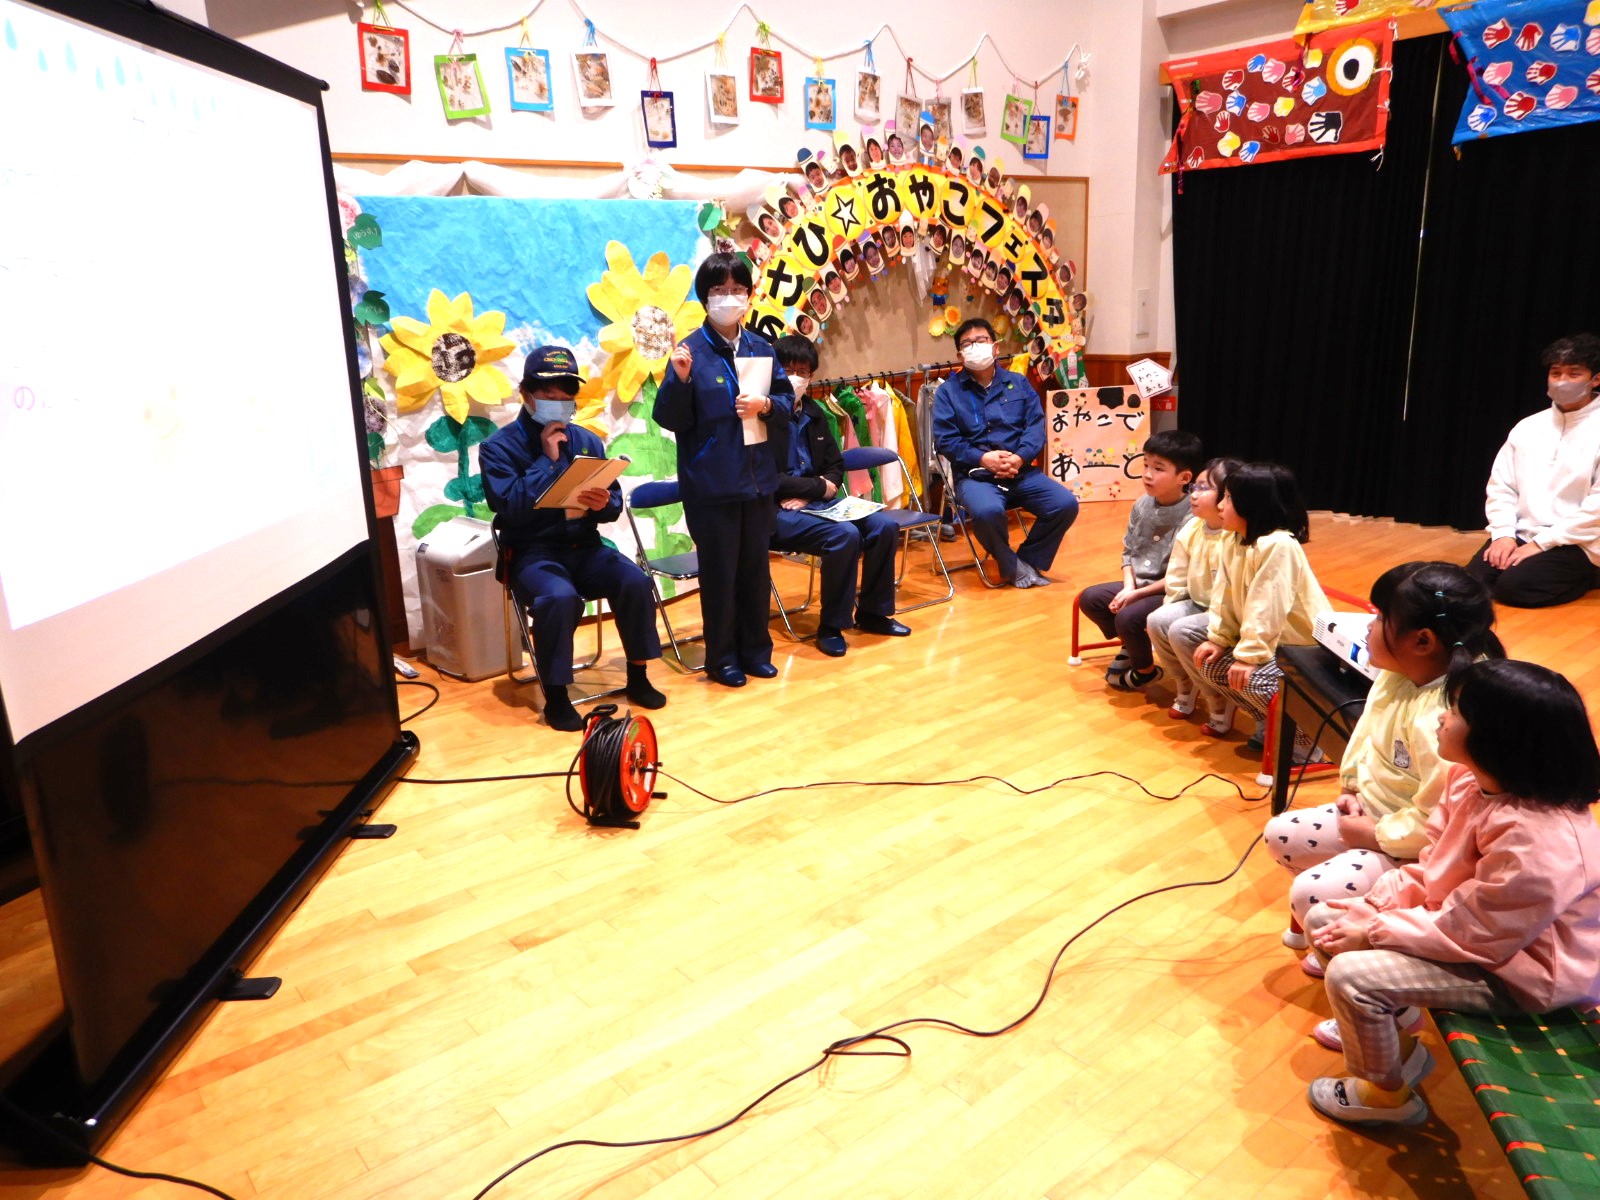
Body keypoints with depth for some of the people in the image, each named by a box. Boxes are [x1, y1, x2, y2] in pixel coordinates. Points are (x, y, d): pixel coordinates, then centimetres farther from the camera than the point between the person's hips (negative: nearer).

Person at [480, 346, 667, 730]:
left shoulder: (587, 440, 9)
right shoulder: (499, 446, -4)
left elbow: (615, 502, 7)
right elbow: (509, 506, -20)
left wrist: (604, 504, -18)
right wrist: (547, 460, -16)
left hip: (584, 547, 4)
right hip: (533, 554, -4)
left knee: (635, 581, -22)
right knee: (559, 596, -34)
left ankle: (637, 677, -2)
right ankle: (555, 696, -16)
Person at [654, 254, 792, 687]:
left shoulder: (761, 348, 6)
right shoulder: (691, 351, -9)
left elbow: (786, 403, 11)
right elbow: (669, 419, -12)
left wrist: (765, 404, -10)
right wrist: (680, 379, -28)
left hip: (759, 477, 5)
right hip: (711, 483, -5)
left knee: (756, 568, 13)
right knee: (719, 571, 4)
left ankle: (756, 650, 27)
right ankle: (722, 658, 18)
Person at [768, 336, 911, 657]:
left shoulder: (812, 412, 13)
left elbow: (835, 465, 16)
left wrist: (807, 494, -5)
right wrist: (819, 487, -12)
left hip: (814, 503, 8)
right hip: (776, 511, -8)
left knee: (884, 526, -7)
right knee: (845, 534, -29)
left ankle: (872, 612, 9)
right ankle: (831, 627, -13)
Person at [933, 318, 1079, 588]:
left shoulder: (1018, 383, 16)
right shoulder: (948, 391, 6)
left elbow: (1036, 425, 5)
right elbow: (946, 439, -4)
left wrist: (1020, 458, -14)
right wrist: (982, 458, -17)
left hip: (1022, 471, 4)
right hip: (975, 475, -3)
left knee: (1066, 504, -18)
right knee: (987, 511, -36)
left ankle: (1029, 559, 5)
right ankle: (1012, 566, -7)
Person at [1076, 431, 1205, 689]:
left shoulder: (1191, 518, -22)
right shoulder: (1142, 505, 0)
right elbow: (1128, 551, 8)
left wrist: (1139, 593, -19)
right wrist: (1128, 587, -7)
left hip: (1171, 592, -8)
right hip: (1137, 584, 8)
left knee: (1128, 617, -26)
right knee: (1089, 598, -1)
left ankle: (1145, 670, 5)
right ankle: (1130, 646, 22)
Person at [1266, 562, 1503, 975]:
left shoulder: (1437, 721, -37)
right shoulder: (1395, 676, -9)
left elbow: (1433, 823, -32)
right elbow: (1365, 736, 10)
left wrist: (1373, 834, -17)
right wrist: (1350, 790, 0)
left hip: (1407, 849, -9)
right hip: (1367, 814, 9)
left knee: (1309, 895, -17)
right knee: (1280, 834, 11)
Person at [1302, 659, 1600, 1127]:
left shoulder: (1535, 841, -35)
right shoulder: (1472, 779, -9)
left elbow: (1470, 935, -27)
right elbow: (1431, 867, 2)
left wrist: (1376, 930, -19)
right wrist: (1375, 906, -10)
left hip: (1514, 970, -9)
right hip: (1461, 918, 9)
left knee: (1351, 975, -21)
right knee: (1324, 919, 4)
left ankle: (1387, 1093, 8)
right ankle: (1396, 1037, 24)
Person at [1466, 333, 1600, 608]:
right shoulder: (1527, 427, 11)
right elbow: (1501, 486, 9)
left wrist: (1541, 543, -16)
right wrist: (1504, 534, -8)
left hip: (1575, 545, -4)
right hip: (1521, 535, 4)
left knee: (1512, 585, -26)